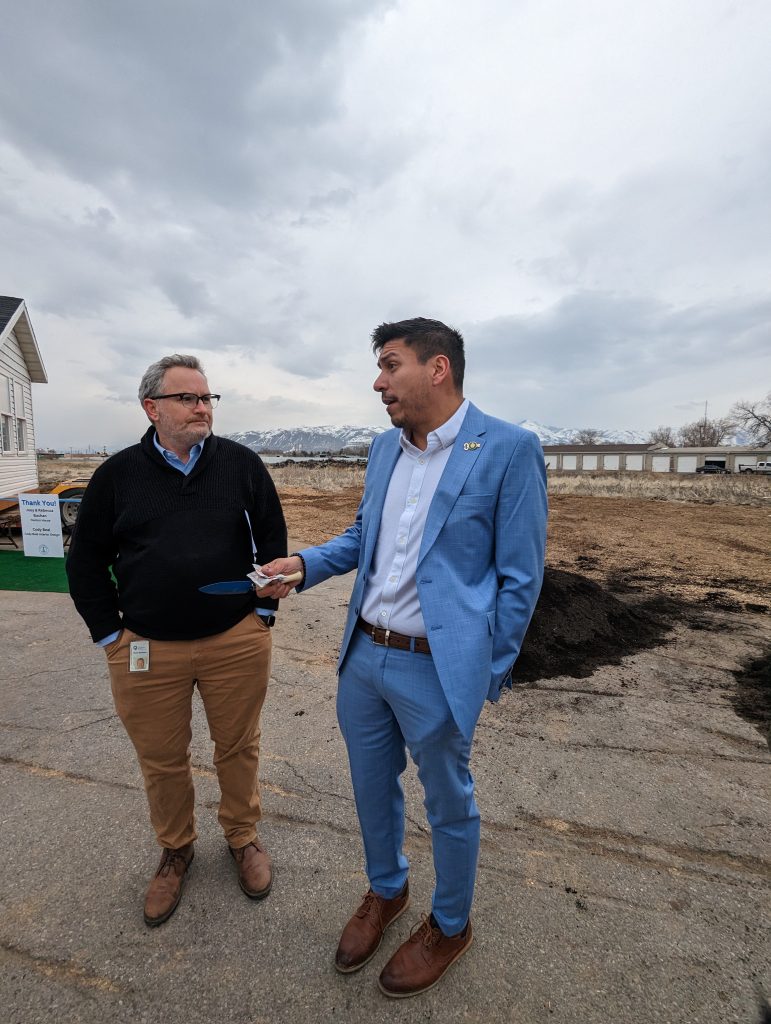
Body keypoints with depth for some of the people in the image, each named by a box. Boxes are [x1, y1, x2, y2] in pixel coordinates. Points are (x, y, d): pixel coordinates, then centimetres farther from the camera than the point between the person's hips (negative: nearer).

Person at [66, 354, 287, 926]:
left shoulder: (241, 464, -1)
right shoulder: (119, 474, 1)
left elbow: (272, 539, 5)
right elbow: (86, 562, 6)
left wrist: (263, 611, 1)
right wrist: (111, 634, 2)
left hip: (236, 640, 0)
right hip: (146, 649, 1)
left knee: (238, 747, 15)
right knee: (161, 760, 16)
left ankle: (244, 837, 41)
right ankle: (176, 850, 43)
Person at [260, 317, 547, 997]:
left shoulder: (509, 449, -14)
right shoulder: (384, 448, 6)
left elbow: (519, 577, -11)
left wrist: (485, 677, -8)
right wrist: (304, 565, -1)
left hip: (437, 670, -6)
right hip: (362, 658, 6)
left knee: (448, 805, 18)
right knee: (372, 788, 24)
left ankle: (450, 927, 47)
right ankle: (386, 892, 54)